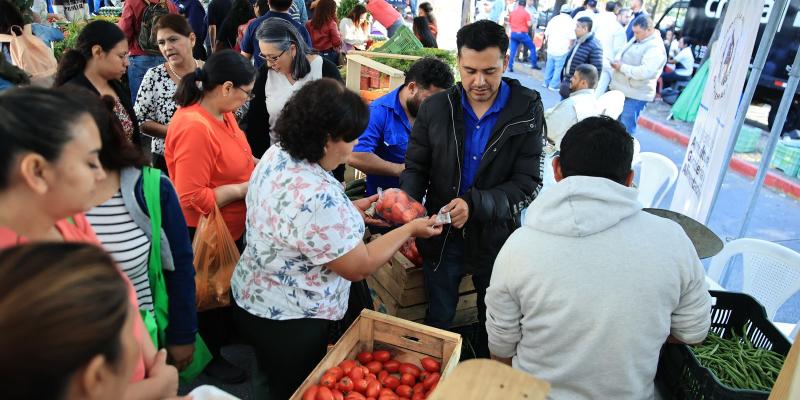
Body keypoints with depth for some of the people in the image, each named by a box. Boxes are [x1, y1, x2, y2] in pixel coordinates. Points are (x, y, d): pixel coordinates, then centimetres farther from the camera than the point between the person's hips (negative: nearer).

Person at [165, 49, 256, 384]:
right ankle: (209, 357, 38)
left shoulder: (221, 112, -3)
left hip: (231, 226, 9)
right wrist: (244, 189, -24)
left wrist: (258, 164, 1)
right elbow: (192, 198, -32)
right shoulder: (194, 129, -32)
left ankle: (226, 334, 54)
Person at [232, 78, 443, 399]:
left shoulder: (276, 155, -7)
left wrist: (350, 210, 6)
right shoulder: (318, 198, -35)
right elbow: (359, 267, -22)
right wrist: (410, 229, -11)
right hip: (287, 323, -8)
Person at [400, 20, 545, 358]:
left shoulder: (527, 111, -11)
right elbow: (416, 167, 0)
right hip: (442, 237, 1)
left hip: (496, 237, -1)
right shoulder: (435, 108, -6)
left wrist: (475, 204, -29)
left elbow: (528, 184, -14)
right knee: (438, 320, 19)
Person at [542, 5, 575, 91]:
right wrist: (569, 47, 2)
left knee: (549, 66, 16)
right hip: (562, 49, -5)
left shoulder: (554, 19, 8)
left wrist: (547, 43, 24)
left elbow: (546, 34, 11)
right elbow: (572, 37, -11)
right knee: (558, 68, 2)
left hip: (551, 48, 5)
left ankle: (546, 82, 25)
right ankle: (553, 85, 1)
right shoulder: (571, 21, -5)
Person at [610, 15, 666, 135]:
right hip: (621, 90, 9)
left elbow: (644, 72, -29)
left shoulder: (655, 48, -19)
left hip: (634, 95, -9)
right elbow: (622, 53, 22)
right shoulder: (637, 39, 11)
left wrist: (622, 67, -21)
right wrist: (617, 61, -2)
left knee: (626, 128, -5)